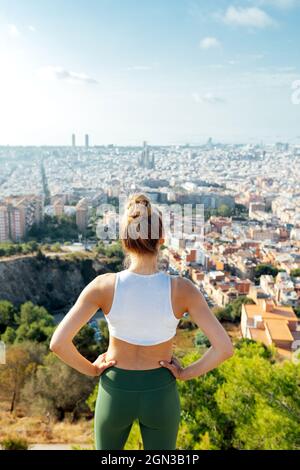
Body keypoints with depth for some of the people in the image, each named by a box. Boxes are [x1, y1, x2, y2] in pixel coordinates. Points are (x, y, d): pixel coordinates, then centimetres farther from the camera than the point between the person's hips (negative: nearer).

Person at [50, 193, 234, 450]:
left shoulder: (104, 285, -24)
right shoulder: (183, 289, -23)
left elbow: (58, 343, -24)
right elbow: (225, 348, -23)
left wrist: (92, 369, -5)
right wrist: (186, 373, -6)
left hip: (116, 392, 0)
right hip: (160, 393, 0)